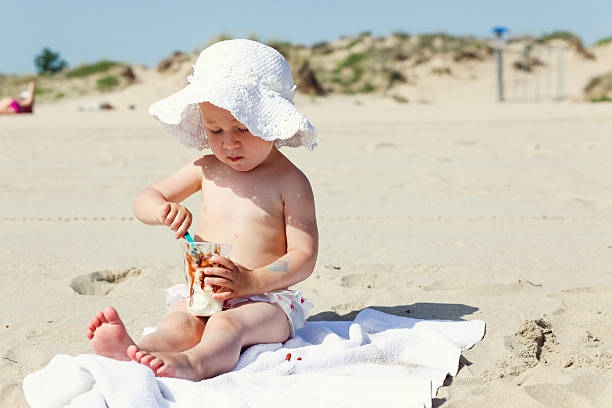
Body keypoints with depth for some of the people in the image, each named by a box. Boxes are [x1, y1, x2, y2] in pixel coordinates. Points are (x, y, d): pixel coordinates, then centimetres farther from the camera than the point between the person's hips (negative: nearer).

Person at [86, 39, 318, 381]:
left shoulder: (290, 182, -4)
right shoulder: (207, 170, 11)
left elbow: (304, 256, -10)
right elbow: (143, 200, 15)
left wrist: (250, 281, -26)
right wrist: (163, 209, -12)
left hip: (265, 298, -4)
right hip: (202, 295, 4)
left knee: (226, 325, -35)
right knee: (180, 321, -28)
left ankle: (192, 365, -67)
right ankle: (135, 354, -60)